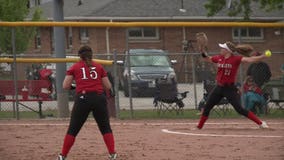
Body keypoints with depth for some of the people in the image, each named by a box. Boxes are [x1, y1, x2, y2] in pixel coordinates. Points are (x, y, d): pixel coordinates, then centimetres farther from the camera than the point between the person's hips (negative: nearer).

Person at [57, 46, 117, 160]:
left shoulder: (75, 67, 10)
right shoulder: (99, 67, 14)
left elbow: (65, 86, 4)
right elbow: (108, 86, 13)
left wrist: (73, 86, 25)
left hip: (82, 98, -1)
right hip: (99, 98, 1)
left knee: (73, 129, 7)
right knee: (105, 128, 11)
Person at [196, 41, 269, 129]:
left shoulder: (236, 59, -13)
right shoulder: (219, 58, 4)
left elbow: (249, 59, -24)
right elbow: (207, 59, 21)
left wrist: (263, 56, -37)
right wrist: (203, 53, 1)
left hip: (230, 88, -6)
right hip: (219, 87, 6)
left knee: (239, 109, -13)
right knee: (207, 107, 10)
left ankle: (261, 123, -7)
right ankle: (199, 126, 26)